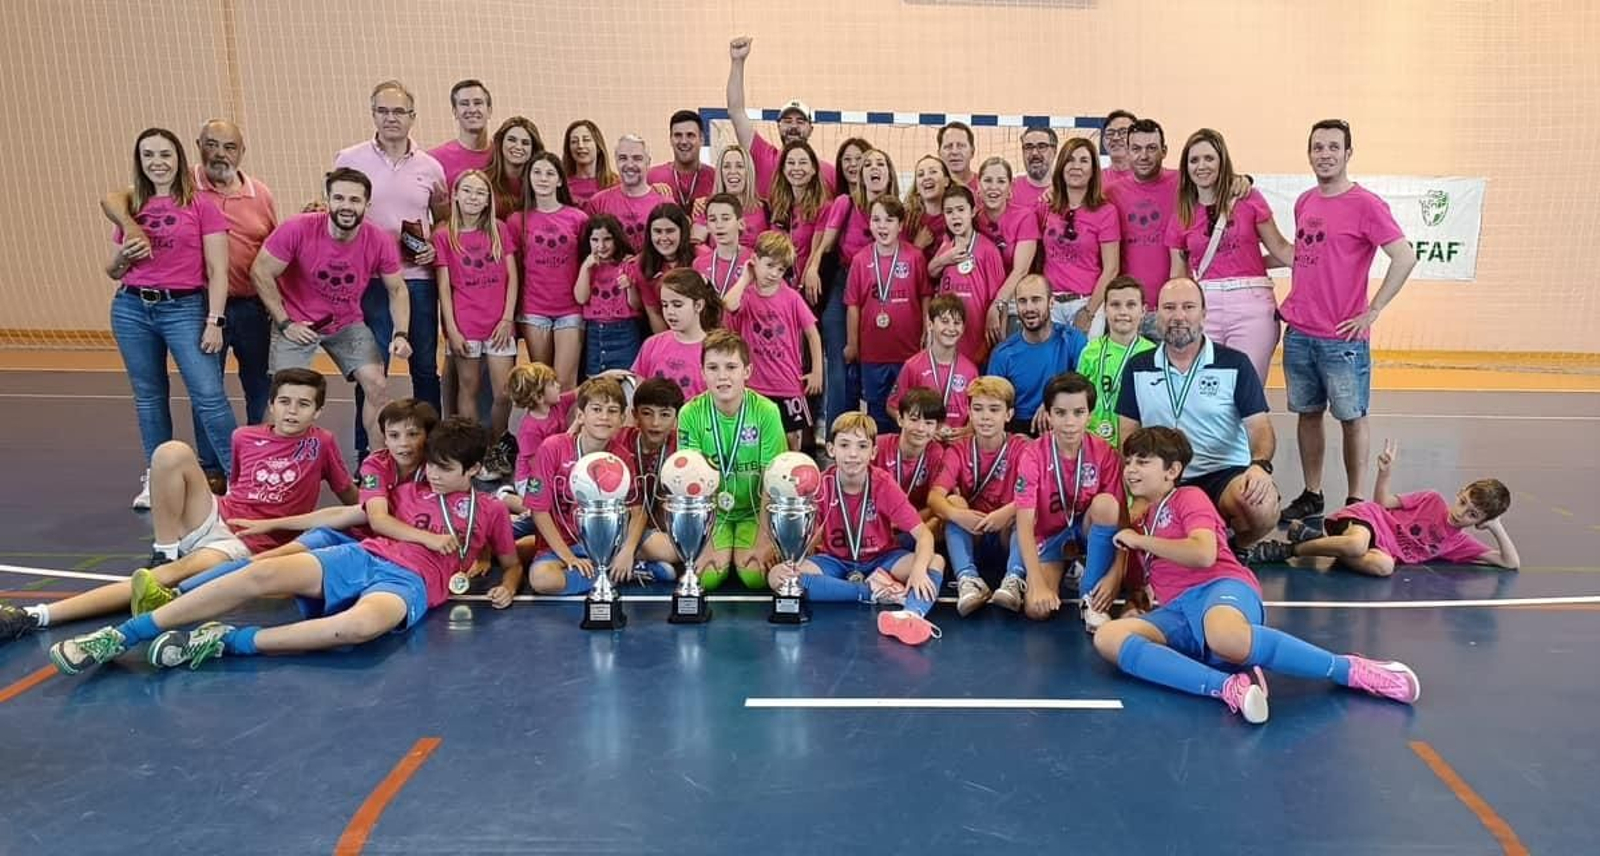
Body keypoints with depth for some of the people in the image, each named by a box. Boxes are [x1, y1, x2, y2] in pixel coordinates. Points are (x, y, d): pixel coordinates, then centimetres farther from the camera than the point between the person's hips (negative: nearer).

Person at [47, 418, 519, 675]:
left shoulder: (490, 511, 15)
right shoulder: (409, 491, 26)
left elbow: (512, 563, 22)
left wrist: (505, 587, -1)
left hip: (411, 583, -4)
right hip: (363, 557, 4)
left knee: (360, 625, -43)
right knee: (262, 574, -25)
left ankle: (226, 642, -31)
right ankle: (122, 635, -21)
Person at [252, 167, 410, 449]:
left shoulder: (379, 242, -16)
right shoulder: (298, 229, -23)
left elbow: (397, 290, -2)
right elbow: (260, 273, -13)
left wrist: (401, 334, -15)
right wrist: (285, 324, -12)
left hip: (348, 324, 2)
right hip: (297, 324, -2)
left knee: (378, 386, -8)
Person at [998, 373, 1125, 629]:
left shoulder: (1105, 454, -15)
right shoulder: (1033, 455, -19)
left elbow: (1120, 517, -15)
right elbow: (1025, 523, -23)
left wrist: (1116, 575, -27)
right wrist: (1038, 584, -33)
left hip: (1088, 531, 3)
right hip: (1048, 536, -3)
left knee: (1106, 503, -32)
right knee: (1038, 609, -28)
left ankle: (1091, 598, -19)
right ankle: (1017, 578, 6)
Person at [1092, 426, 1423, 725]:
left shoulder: (1188, 498, 9)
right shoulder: (1140, 519, 29)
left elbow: (1204, 554, -11)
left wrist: (1141, 540, -1)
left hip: (1222, 588, -6)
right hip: (1177, 611, 6)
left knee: (1225, 637, -46)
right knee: (1108, 637, -28)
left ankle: (1354, 670, -23)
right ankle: (1229, 687, -41)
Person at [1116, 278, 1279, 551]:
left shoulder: (1235, 364, 4)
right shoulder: (1137, 368, 11)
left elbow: (1260, 428, 0)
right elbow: (1128, 433, 11)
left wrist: (1260, 464, -23)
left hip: (1225, 475, -1)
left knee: (1262, 506, -35)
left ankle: (1234, 549, 2)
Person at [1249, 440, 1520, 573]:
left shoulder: (1460, 544, 14)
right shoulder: (1434, 500, 7)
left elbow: (1510, 563, 13)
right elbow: (1384, 503, 6)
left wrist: (1497, 528, 0)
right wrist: (1385, 472, -13)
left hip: (1386, 550, 3)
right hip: (1365, 518, -3)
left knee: (1384, 566, -38)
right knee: (1356, 545, -43)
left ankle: (1315, 539, -20)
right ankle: (1288, 549, -24)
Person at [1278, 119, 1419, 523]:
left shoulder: (1366, 204, -10)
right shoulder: (1304, 202, 10)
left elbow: (1405, 258, -16)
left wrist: (1371, 313, -15)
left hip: (1343, 338, -6)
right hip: (1298, 332, 6)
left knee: (1351, 417, 4)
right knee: (1307, 413, 12)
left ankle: (1355, 501, 14)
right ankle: (1311, 495, 23)